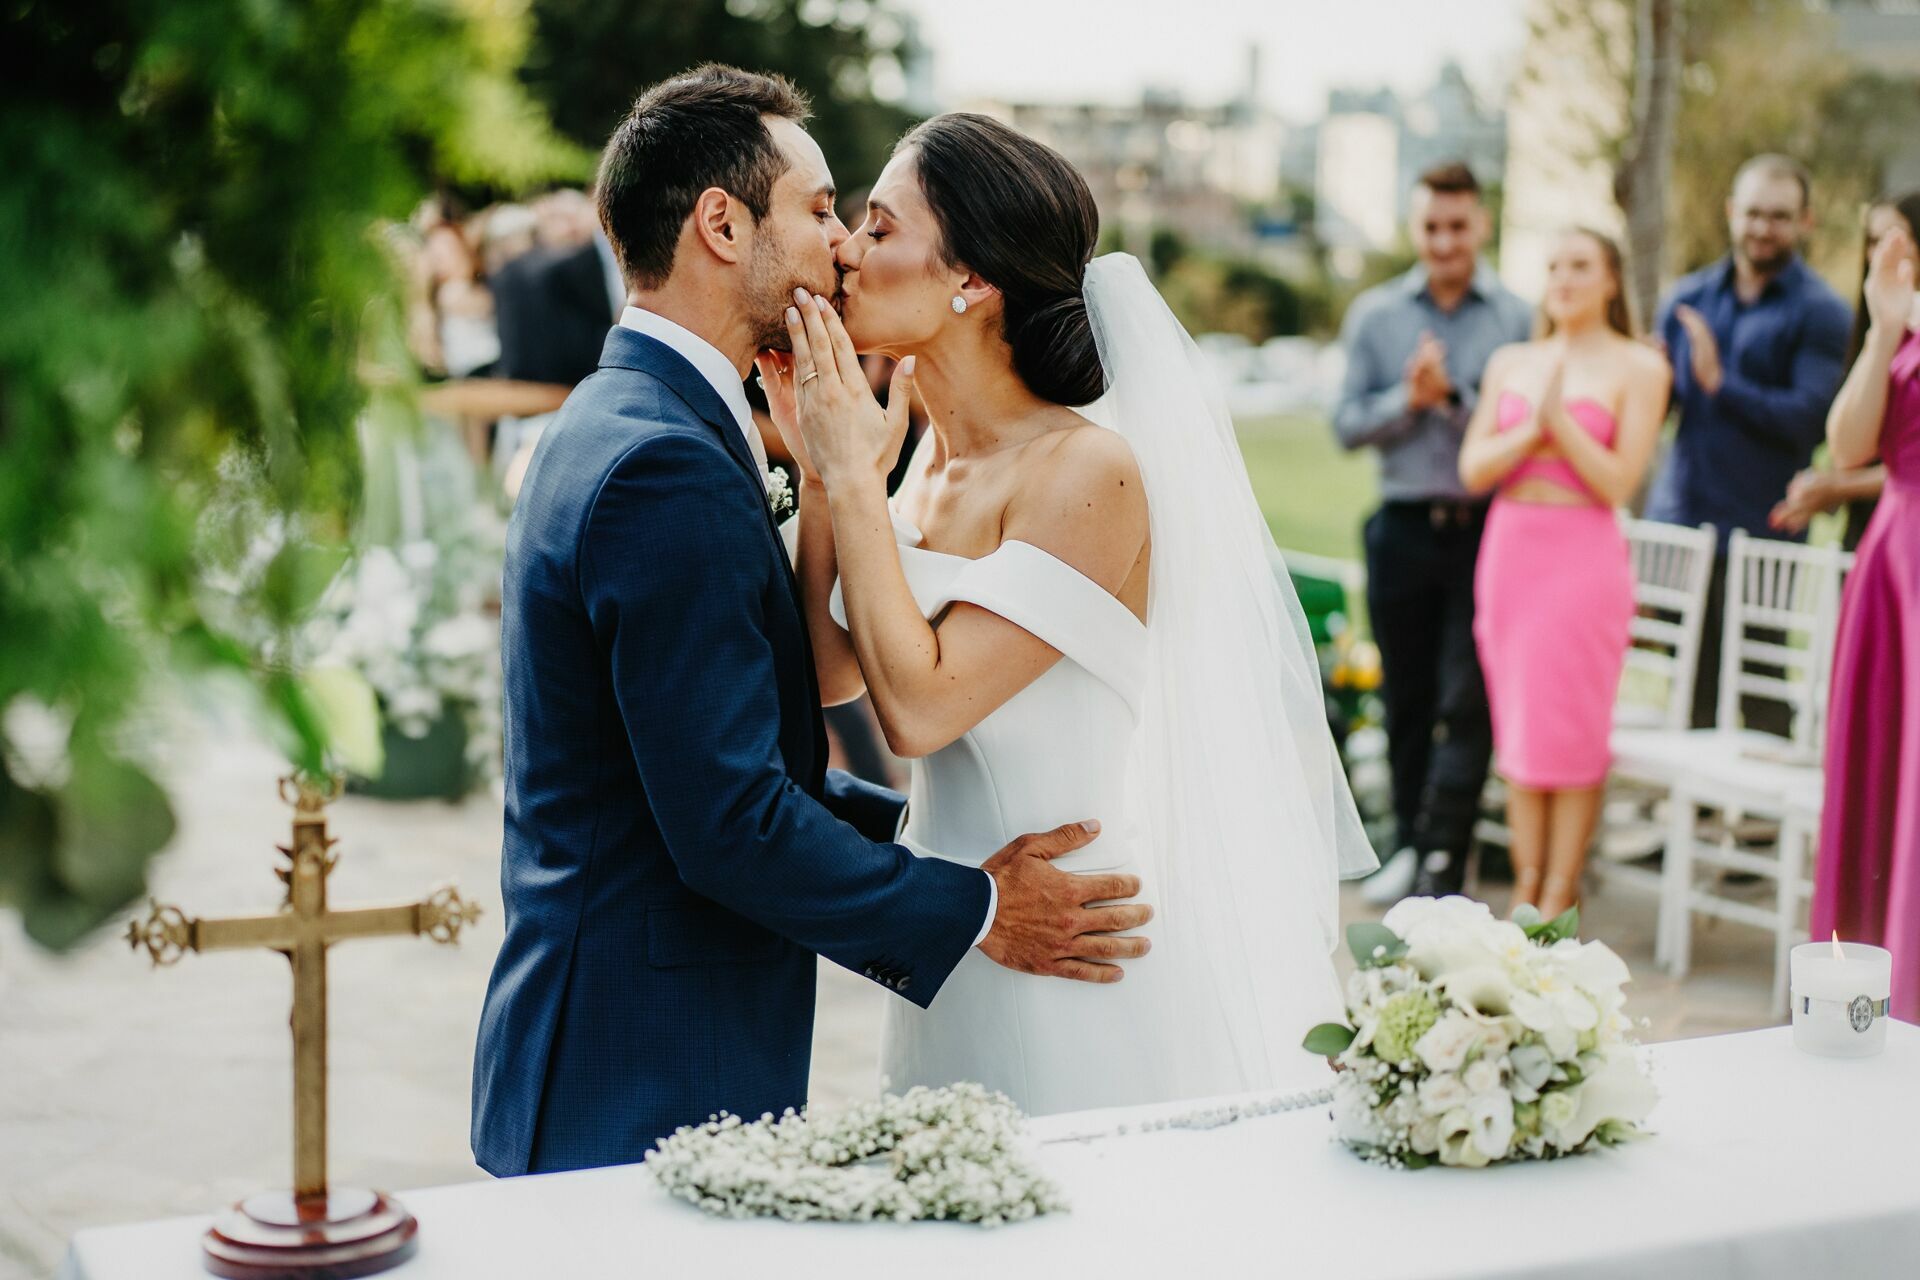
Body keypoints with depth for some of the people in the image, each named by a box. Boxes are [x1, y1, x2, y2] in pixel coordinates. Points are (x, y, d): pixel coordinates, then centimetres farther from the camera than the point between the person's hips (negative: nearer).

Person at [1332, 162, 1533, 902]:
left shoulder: (1515, 319, 2)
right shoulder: (1374, 315, 9)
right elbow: (1348, 424, 5)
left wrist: (1454, 396, -15)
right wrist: (1408, 400, -12)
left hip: (1485, 528, -3)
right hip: (1403, 527, 3)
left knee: (1467, 702, -7)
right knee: (1405, 698, 11)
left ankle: (1443, 863, -6)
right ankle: (1412, 843, 24)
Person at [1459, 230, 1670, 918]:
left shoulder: (1638, 367, 0)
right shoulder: (1510, 362, 12)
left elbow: (1619, 482, -7)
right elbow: (1474, 468, 4)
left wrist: (1560, 417, -14)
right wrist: (1531, 427, -10)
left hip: (1583, 552, -4)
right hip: (1510, 546, 4)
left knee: (1572, 727, -4)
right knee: (1516, 724, 5)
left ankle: (1559, 894, 4)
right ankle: (1525, 885, 13)